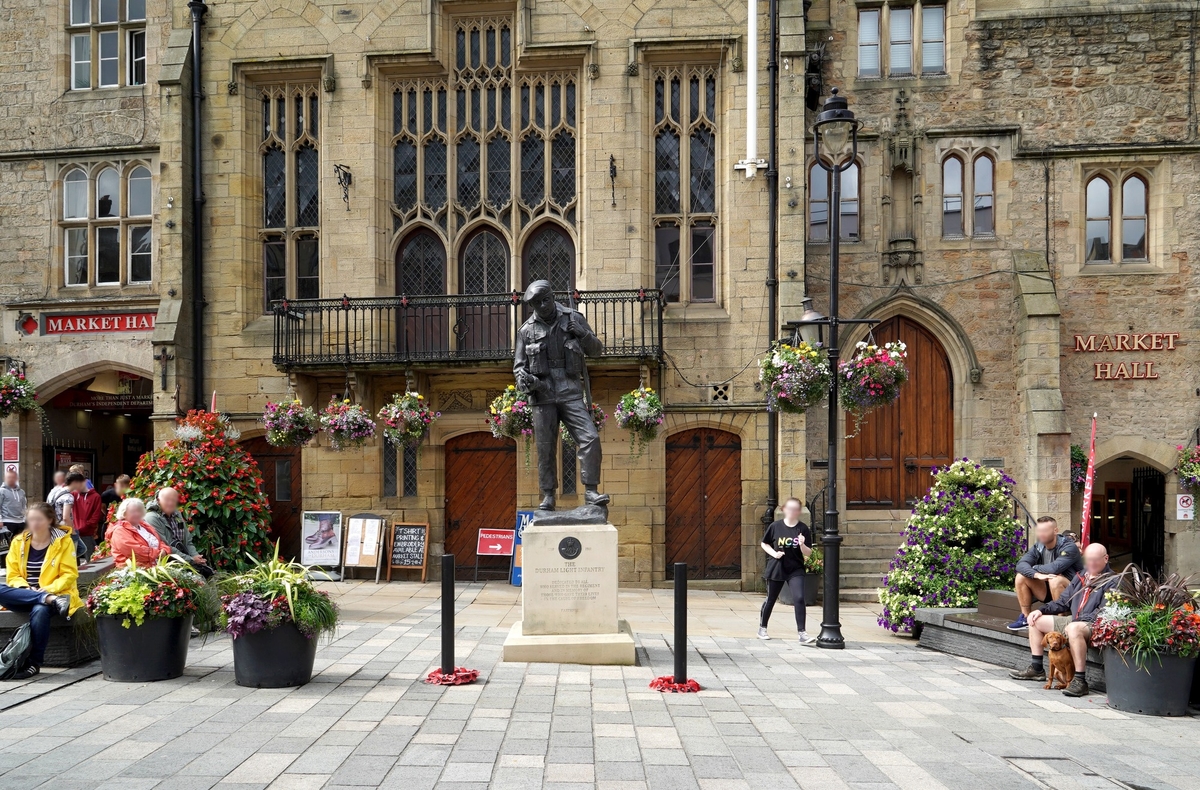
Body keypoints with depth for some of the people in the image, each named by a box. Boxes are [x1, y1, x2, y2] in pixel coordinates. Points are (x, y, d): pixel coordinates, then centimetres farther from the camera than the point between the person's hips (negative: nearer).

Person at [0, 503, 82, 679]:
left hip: (54, 593, -4)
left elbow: (69, 575, -4)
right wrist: (26, 589, -15)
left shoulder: (63, 541, -1)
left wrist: (47, 589, -20)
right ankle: (50, 600, -36)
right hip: (23, 596, 4)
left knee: (39, 610, -38)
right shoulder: (18, 542, 8)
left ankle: (35, 663, -26)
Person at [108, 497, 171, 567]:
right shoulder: (120, 531, -2)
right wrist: (158, 554, -15)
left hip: (157, 565, 7)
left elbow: (161, 542, 19)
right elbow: (135, 550, -15)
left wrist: (164, 551, -4)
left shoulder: (144, 526, 23)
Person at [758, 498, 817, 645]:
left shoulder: (803, 529, -5)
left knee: (799, 599, -16)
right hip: (776, 569, 0)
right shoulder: (775, 527, -5)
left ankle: (802, 633, -12)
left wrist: (802, 545, -24)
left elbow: (808, 553, -4)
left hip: (796, 570, 0)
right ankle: (762, 628, 32)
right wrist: (774, 553, -10)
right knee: (770, 600, 12)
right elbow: (764, 544, 7)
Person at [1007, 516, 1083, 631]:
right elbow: (1021, 565, -13)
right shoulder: (1038, 547, 1)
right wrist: (1037, 574, -34)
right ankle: (1025, 617, -1)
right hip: (1047, 591, 6)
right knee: (1021, 577, -11)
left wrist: (1035, 568, -13)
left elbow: (1055, 568, -32)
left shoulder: (1069, 547, -17)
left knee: (1055, 580, -35)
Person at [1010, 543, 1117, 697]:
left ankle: (1080, 681, -35)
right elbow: (1063, 601, 21)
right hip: (1072, 621, 9)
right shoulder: (1081, 577, 17)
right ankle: (1036, 669, 12)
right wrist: (1041, 610, 6)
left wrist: (1081, 620, -28)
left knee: (1073, 629, -40)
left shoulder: (1112, 581, -7)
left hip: (1094, 626, -9)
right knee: (1036, 619, 8)